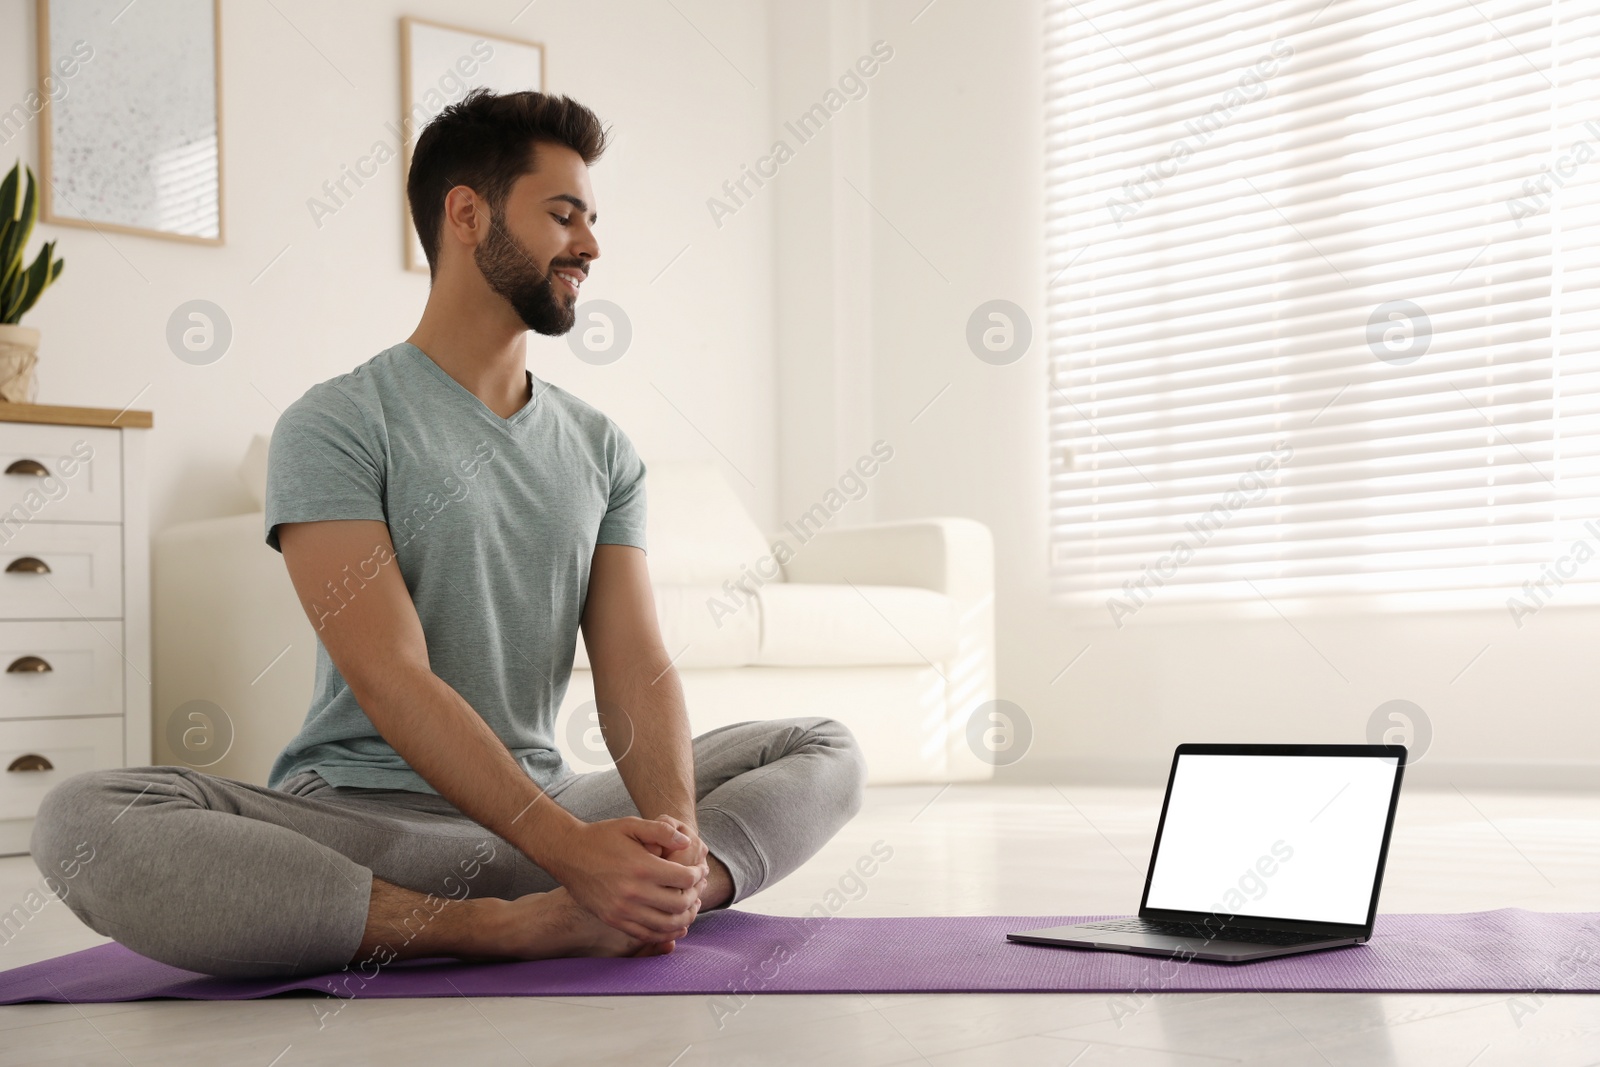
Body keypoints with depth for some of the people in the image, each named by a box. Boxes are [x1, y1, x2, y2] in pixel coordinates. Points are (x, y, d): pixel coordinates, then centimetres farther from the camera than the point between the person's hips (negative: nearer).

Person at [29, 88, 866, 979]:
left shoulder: (602, 449, 11)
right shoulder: (336, 427, -6)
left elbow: (636, 665, -1)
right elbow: (391, 679, -18)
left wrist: (675, 832, -23)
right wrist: (572, 848, -30)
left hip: (547, 806, 6)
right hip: (359, 818, -5)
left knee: (828, 750, -2)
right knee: (83, 821, -32)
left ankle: (635, 901, -31)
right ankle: (509, 927, -35)